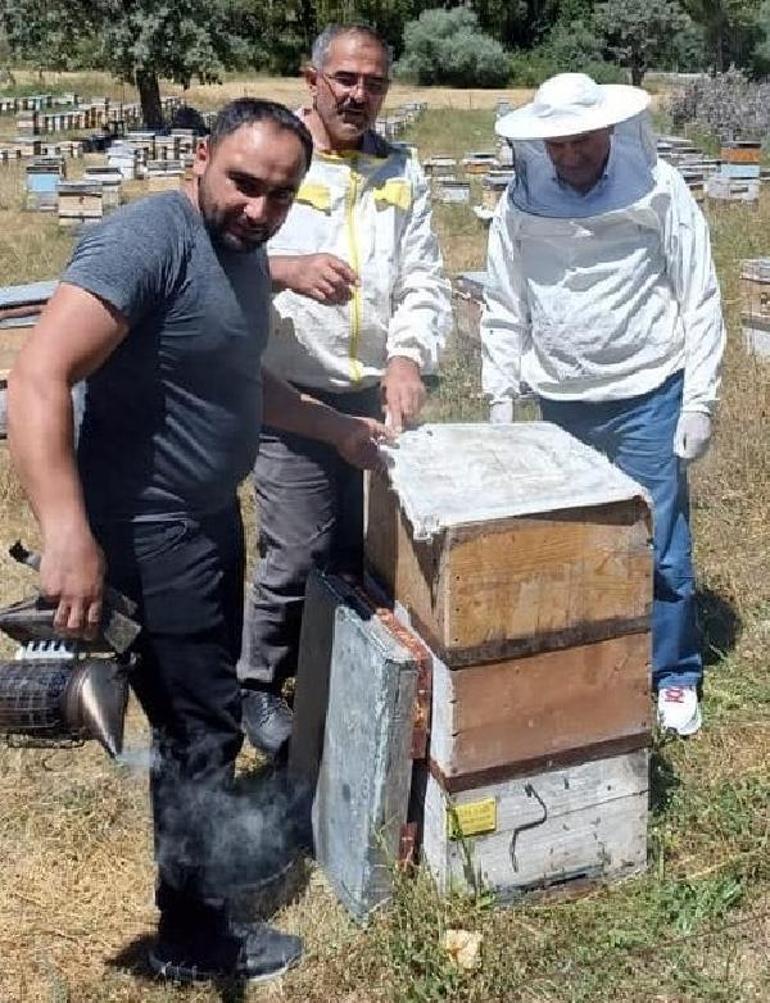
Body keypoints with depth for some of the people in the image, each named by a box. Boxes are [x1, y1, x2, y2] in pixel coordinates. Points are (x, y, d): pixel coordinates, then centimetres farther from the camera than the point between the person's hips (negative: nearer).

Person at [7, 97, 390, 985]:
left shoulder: (242, 251, 6)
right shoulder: (146, 240, -23)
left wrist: (334, 427, 22)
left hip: (210, 517, 9)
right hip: (148, 533, -9)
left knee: (208, 705, 25)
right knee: (198, 725, 4)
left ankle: (213, 836, 49)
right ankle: (194, 936, 24)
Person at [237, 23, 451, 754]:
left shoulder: (402, 171, 10)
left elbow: (425, 282, 5)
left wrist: (410, 356, -13)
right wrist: (288, 269, -32)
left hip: (378, 398, 5)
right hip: (294, 400, -4)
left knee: (368, 551, 11)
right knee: (297, 557, -1)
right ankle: (258, 685, 23)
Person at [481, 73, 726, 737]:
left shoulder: (658, 190, -9)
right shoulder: (521, 204, -1)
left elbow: (700, 301, -5)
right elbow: (504, 309, 7)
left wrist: (699, 402, -8)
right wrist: (501, 398, 4)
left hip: (649, 395, -3)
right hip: (562, 402, 3)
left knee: (660, 545, 2)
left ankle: (675, 677, 19)